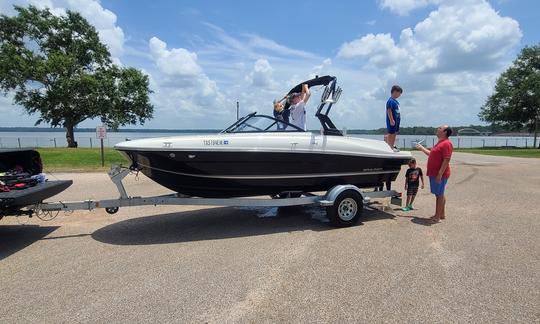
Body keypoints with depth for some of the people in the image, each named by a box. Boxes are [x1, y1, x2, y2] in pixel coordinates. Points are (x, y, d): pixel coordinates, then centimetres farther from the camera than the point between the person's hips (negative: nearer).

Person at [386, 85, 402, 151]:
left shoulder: (395, 101, 13)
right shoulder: (390, 101, -17)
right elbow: (389, 111, -22)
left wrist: (399, 117, 20)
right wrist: (391, 120, -24)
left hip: (397, 120, 10)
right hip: (392, 121, -10)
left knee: (394, 133, 15)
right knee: (390, 133, -2)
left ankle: (393, 146, 25)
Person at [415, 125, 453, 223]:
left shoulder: (446, 143, -16)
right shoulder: (439, 143, 17)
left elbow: (446, 160, -23)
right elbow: (431, 154, 29)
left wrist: (440, 174, -26)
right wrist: (422, 148, 29)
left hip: (439, 174, -10)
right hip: (433, 173, 10)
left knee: (439, 195, -3)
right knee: (440, 194, 16)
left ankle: (437, 217, 3)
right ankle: (442, 214, 26)